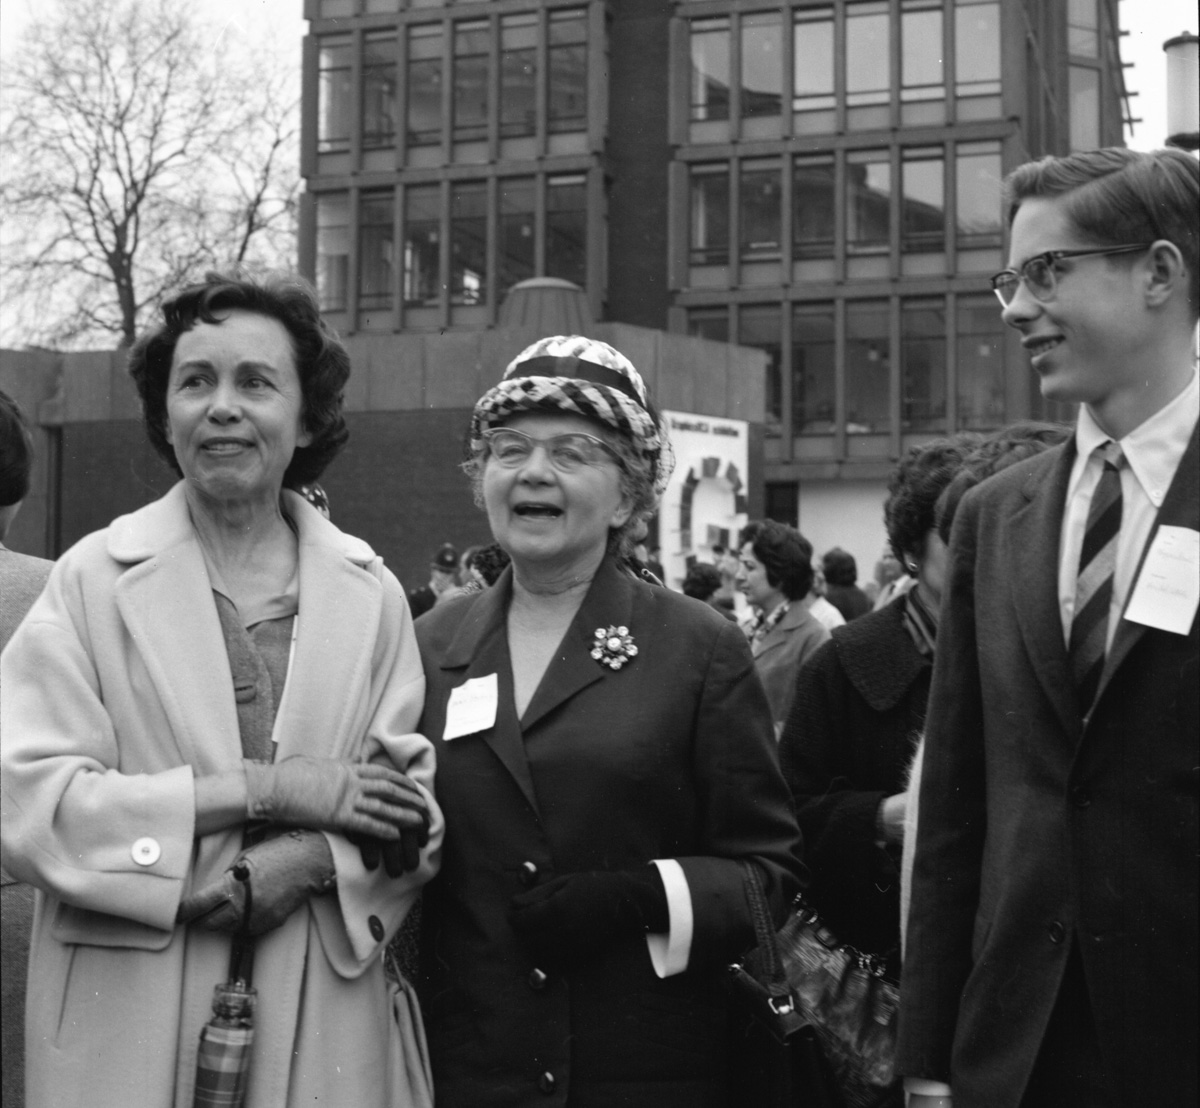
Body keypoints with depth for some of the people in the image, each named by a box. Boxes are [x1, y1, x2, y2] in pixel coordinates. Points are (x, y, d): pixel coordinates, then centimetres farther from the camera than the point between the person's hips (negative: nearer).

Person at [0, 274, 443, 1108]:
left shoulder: (373, 594, 4)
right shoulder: (92, 580, -4)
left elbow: (411, 813, 2)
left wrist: (298, 866, -17)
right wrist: (264, 788, -15)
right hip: (126, 1023, -2)